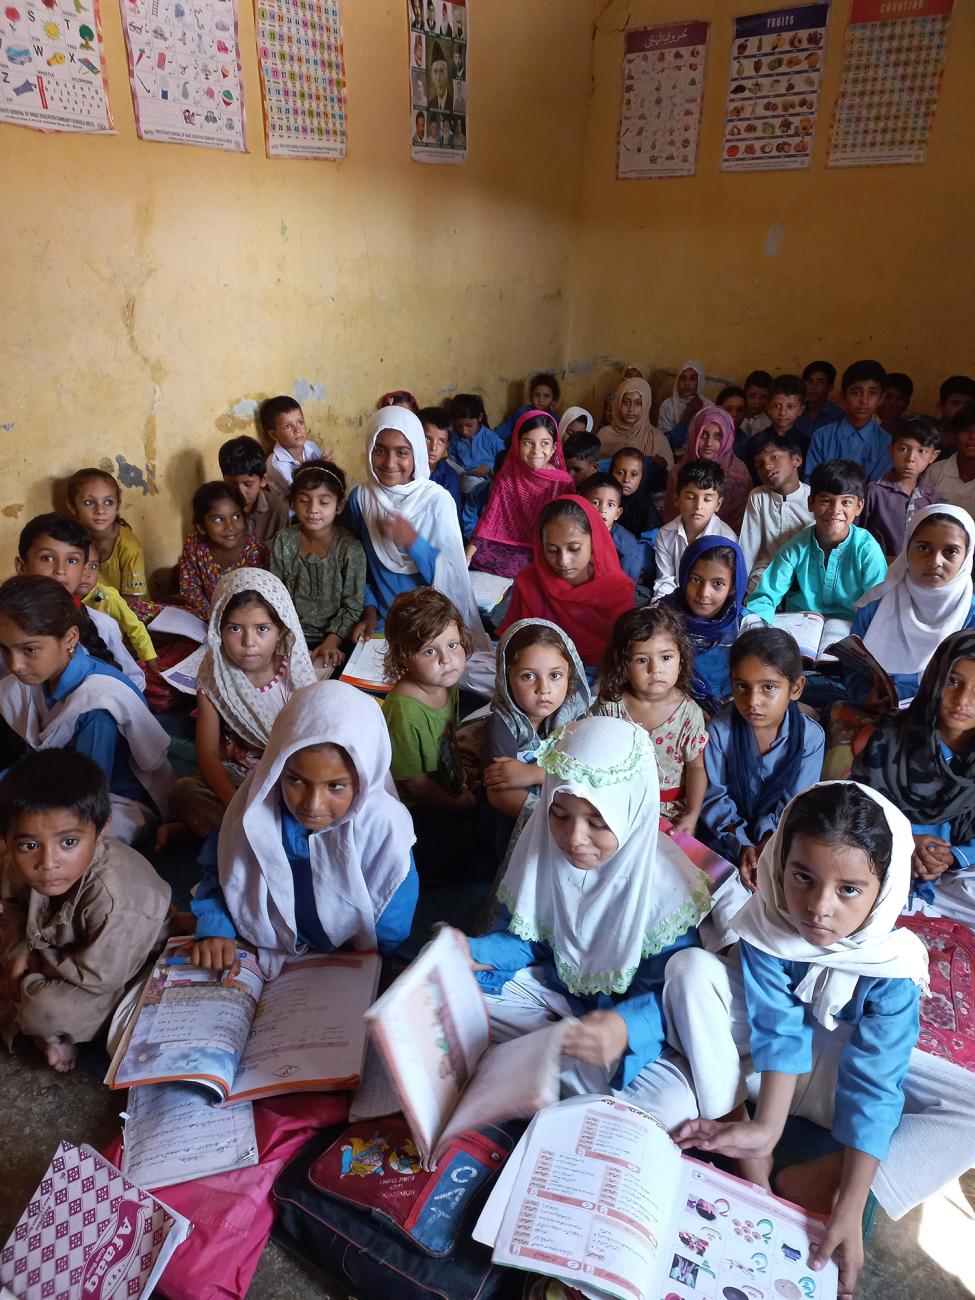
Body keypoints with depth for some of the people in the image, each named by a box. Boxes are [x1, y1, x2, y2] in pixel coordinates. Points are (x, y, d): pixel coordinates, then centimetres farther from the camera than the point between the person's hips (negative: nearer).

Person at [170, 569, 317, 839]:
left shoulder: (295, 676, -11)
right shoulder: (213, 676, -8)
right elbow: (208, 752, -12)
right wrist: (235, 804, -28)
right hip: (232, 781, 0)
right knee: (183, 792, -28)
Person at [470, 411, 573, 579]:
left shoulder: (563, 482, -6)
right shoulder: (508, 475, -1)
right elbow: (492, 515, -2)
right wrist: (471, 550, -12)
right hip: (506, 544, 2)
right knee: (479, 556, -21)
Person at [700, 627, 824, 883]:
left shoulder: (811, 737, -15)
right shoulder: (720, 730, -16)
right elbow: (713, 797, -11)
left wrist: (769, 845, -26)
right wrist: (742, 845, -22)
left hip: (780, 836, 1)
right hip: (727, 834, 0)